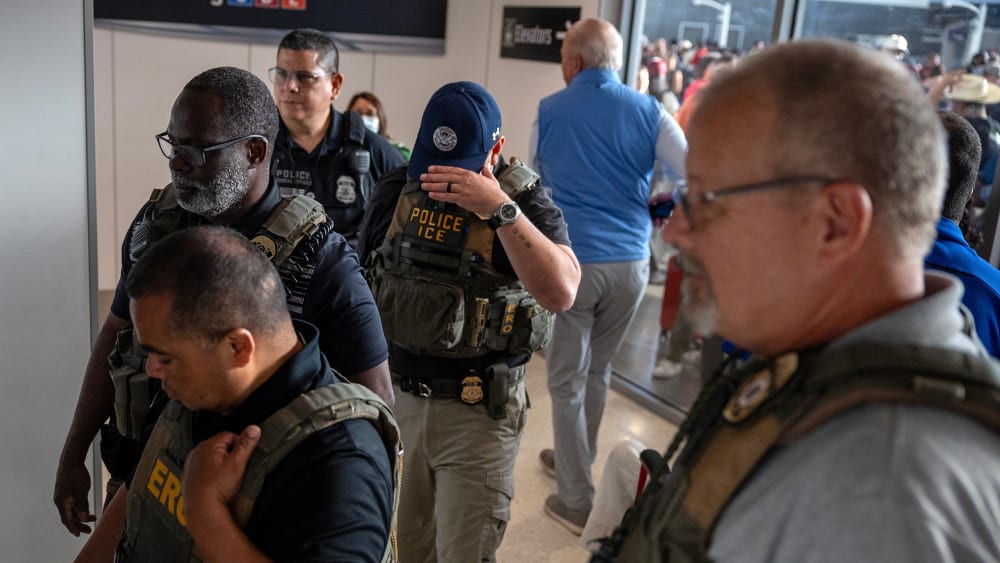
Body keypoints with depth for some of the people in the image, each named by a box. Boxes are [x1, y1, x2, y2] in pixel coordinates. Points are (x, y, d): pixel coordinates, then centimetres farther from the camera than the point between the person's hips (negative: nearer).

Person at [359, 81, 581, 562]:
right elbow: (359, 276, 11)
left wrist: (500, 208, -30)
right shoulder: (397, 188, 1)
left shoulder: (525, 199, -10)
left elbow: (561, 293, -26)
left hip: (478, 411, -4)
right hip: (394, 396, 4)